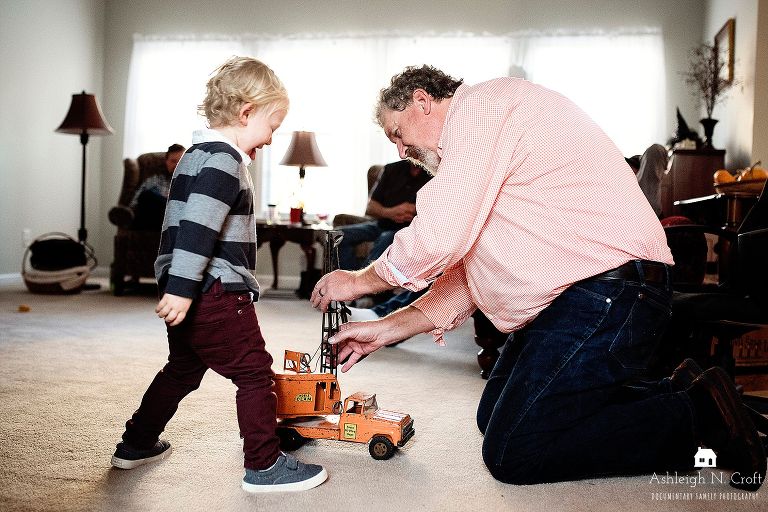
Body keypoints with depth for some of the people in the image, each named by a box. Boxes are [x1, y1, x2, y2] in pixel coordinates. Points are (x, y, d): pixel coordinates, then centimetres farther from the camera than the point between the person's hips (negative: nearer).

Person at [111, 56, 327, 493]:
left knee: (183, 368, 24)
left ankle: (137, 445, 36)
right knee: (255, 373, -1)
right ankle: (265, 466, 6)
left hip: (188, 291, 10)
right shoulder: (225, 161, -15)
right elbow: (197, 227, -25)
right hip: (215, 292, -10)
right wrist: (182, 288, -27)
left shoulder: (198, 153, 17)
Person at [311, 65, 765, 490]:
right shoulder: (476, 150, 24)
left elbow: (437, 239, -20)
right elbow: (472, 270, 20)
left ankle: (699, 416, -1)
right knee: (494, 415, 16)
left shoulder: (481, 105, -9)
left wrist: (359, 280, -1)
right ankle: (677, 393, 13)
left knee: (509, 453, -9)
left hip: (608, 290, -11)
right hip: (575, 293, 11)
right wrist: (388, 329, 13)